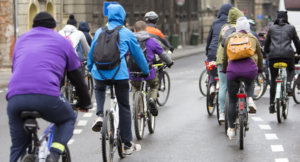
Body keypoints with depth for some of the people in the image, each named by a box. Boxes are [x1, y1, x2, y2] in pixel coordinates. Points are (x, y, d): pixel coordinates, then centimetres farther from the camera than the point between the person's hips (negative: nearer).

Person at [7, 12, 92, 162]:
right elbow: (76, 75, 23)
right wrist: (85, 102, 37)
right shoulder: (62, 41, 20)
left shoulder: (22, 39, 30)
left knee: (18, 147, 18)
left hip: (15, 96, 3)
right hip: (47, 96, -3)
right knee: (68, 119, 26)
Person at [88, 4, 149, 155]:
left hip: (99, 71, 2)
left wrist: (89, 68, 40)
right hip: (119, 73, -2)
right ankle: (128, 145, 14)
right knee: (124, 107, 9)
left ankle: (100, 116, 7)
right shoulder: (127, 33, 5)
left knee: (99, 89, 36)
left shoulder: (99, 31, 12)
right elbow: (138, 54, 14)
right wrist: (146, 71, 29)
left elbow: (91, 53, 22)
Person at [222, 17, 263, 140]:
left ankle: (231, 130, 14)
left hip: (233, 69, 0)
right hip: (250, 69, 0)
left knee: (232, 101, 11)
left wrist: (224, 69, 36)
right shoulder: (253, 38, 16)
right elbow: (260, 56, 25)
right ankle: (250, 99, 8)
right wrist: (260, 69, 41)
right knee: (249, 83, 37)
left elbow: (225, 57, 21)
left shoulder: (230, 38, 16)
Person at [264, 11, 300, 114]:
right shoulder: (291, 28, 14)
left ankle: (271, 104, 10)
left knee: (273, 80, 12)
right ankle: (288, 84, -1)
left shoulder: (271, 28, 17)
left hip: (273, 55, 1)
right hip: (288, 55, -1)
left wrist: (266, 51, 44)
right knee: (291, 70, 30)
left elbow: (266, 43, 25)